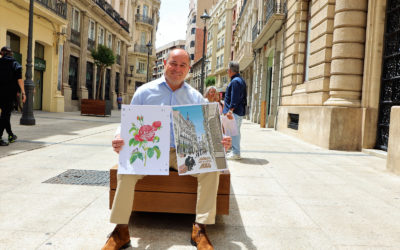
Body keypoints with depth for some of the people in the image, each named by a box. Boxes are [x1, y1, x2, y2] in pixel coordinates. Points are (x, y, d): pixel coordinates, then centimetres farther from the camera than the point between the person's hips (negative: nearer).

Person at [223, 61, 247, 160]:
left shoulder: (235, 81, -15)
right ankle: (235, 152, 24)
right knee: (236, 131, 15)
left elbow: (234, 99, -22)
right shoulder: (240, 80, 18)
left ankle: (236, 153, -4)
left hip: (235, 111, -11)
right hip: (240, 111, 11)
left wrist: (230, 110, -23)